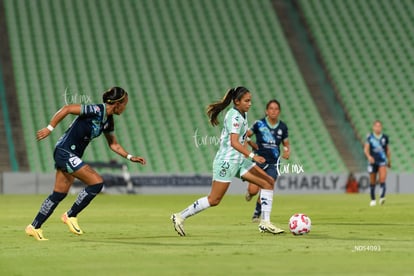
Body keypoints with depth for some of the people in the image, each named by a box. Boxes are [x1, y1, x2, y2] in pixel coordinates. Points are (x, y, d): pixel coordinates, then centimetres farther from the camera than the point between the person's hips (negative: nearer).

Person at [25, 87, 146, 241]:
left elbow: (113, 144, 19)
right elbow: (67, 109, -22)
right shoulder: (96, 111, -21)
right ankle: (71, 216, -2)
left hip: (72, 156, 9)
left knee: (60, 194, 12)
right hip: (65, 152, -9)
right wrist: (50, 128, -22)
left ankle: (34, 227, 21)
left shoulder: (108, 121, 7)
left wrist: (130, 157, 11)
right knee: (97, 182, -14)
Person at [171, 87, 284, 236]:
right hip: (227, 161, -9)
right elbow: (234, 142, -28)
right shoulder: (234, 116, -17)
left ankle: (265, 223, -2)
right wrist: (252, 156, -35)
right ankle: (180, 216, 7)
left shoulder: (243, 114, 12)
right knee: (214, 199, -6)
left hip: (239, 161, 9)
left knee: (268, 182, -2)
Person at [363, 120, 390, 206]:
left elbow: (388, 150, 16)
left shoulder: (385, 137, 4)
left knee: (382, 179, -20)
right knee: (372, 182, 7)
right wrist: (369, 156, -26)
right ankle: (373, 199, 21)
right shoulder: (369, 137, -2)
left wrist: (389, 161, 21)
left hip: (382, 161, 0)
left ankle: (382, 197, -29)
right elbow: (366, 149, -7)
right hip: (372, 161, 0)